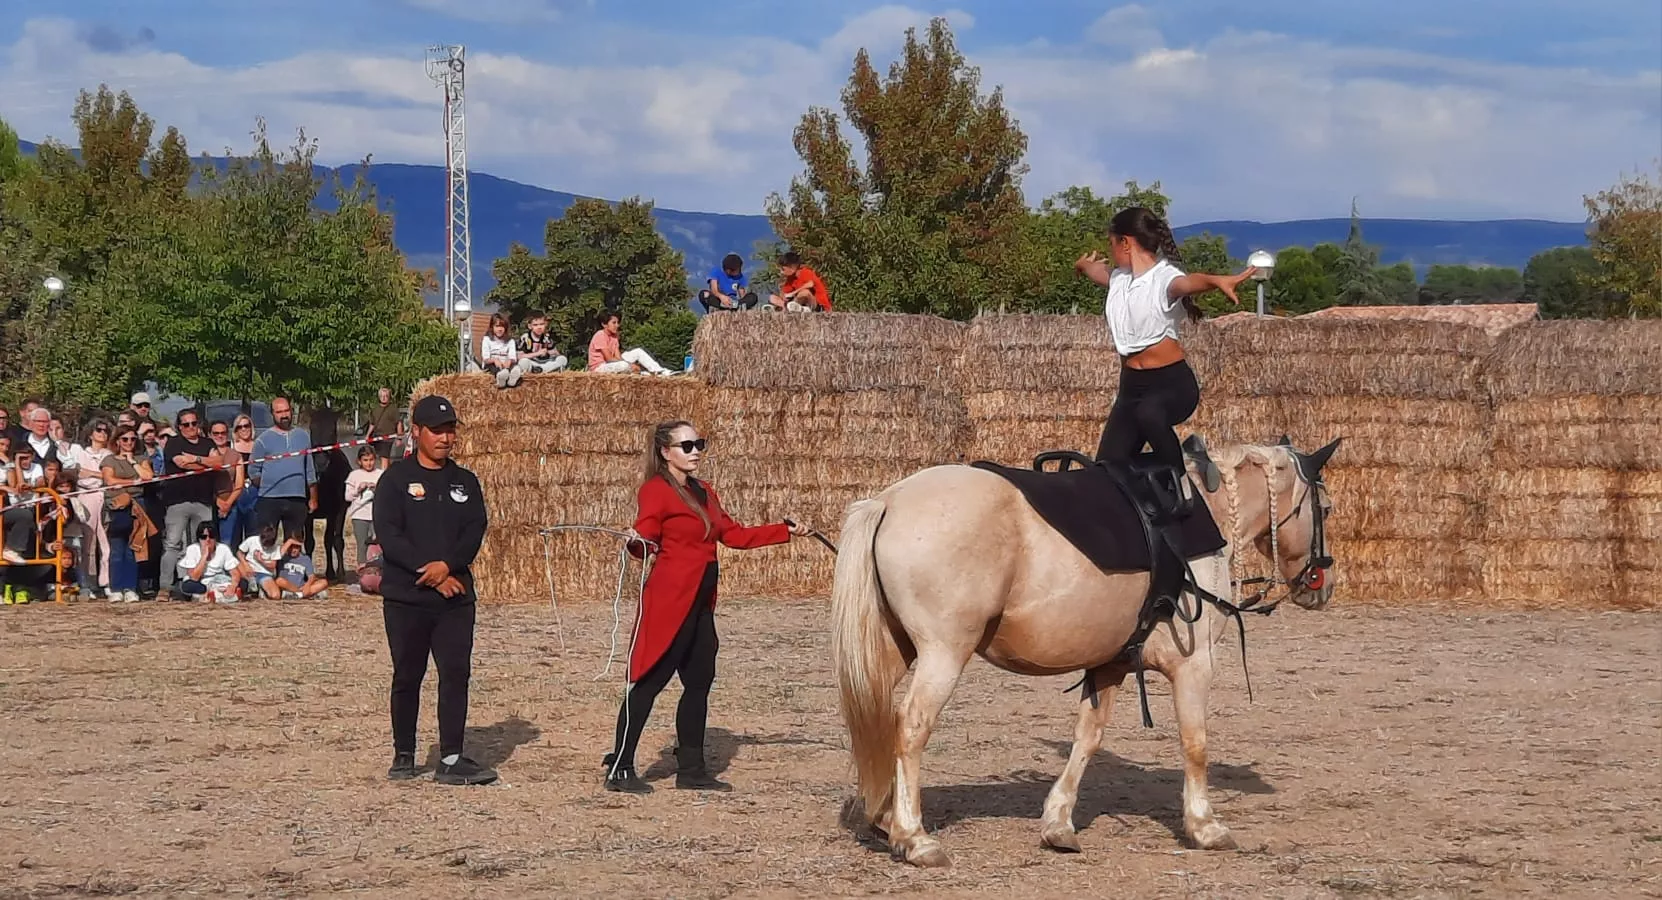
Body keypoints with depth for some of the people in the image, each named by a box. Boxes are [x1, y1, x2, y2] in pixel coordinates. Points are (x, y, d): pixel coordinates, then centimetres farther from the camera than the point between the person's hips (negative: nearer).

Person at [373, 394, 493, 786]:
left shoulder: (465, 482, 13)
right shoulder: (395, 479, 2)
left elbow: (475, 532, 2)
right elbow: (388, 536, -9)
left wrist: (447, 565, -17)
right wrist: (429, 572, -16)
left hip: (456, 596, 2)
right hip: (405, 597, -2)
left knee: (456, 673, -7)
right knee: (407, 677, 5)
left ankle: (451, 760, -8)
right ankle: (404, 755, 17)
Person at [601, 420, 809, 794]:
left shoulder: (704, 494, 18)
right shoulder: (655, 491, -8)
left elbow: (735, 535, 21)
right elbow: (645, 540, -15)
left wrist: (786, 532, 20)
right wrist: (636, 542, -38)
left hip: (699, 604, 9)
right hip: (670, 601, -9)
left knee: (699, 682, 9)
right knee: (650, 682, -7)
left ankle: (691, 769, 17)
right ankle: (619, 769, -3)